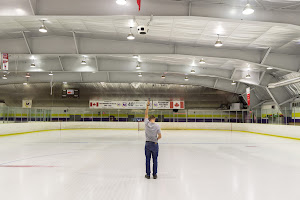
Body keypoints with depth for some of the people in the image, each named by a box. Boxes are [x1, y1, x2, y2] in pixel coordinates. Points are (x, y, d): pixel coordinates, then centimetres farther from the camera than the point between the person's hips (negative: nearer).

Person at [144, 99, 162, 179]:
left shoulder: (147, 123, -6)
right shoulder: (157, 126, -10)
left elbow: (146, 114, 8)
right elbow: (160, 136, -7)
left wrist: (148, 105, 13)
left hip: (148, 144, 1)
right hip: (155, 144, -1)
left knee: (147, 159, 9)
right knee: (155, 160, 8)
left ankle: (148, 174, 14)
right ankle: (154, 174, 14)